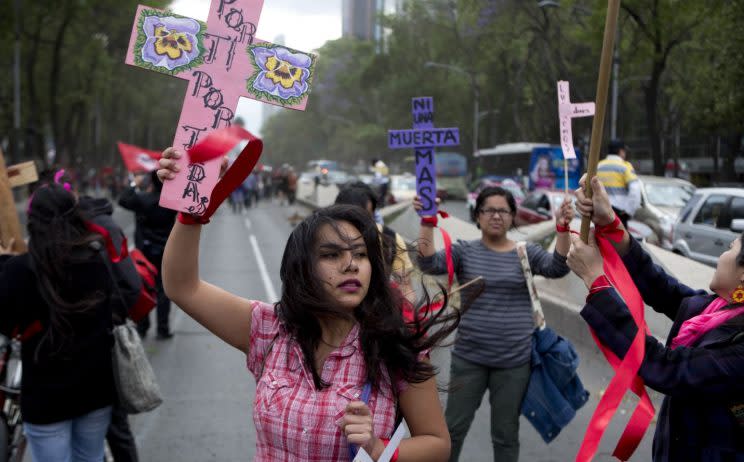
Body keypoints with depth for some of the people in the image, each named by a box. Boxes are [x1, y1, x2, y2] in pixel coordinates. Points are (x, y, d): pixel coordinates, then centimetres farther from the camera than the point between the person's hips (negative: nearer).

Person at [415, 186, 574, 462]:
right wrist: (427, 223, -29)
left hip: (514, 361, 0)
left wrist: (563, 228, -29)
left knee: (506, 434, 12)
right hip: (469, 358, 0)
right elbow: (429, 263, -15)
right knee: (453, 428, 9)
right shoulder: (464, 251, 1)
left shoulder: (526, 253, 2)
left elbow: (557, 268, -14)